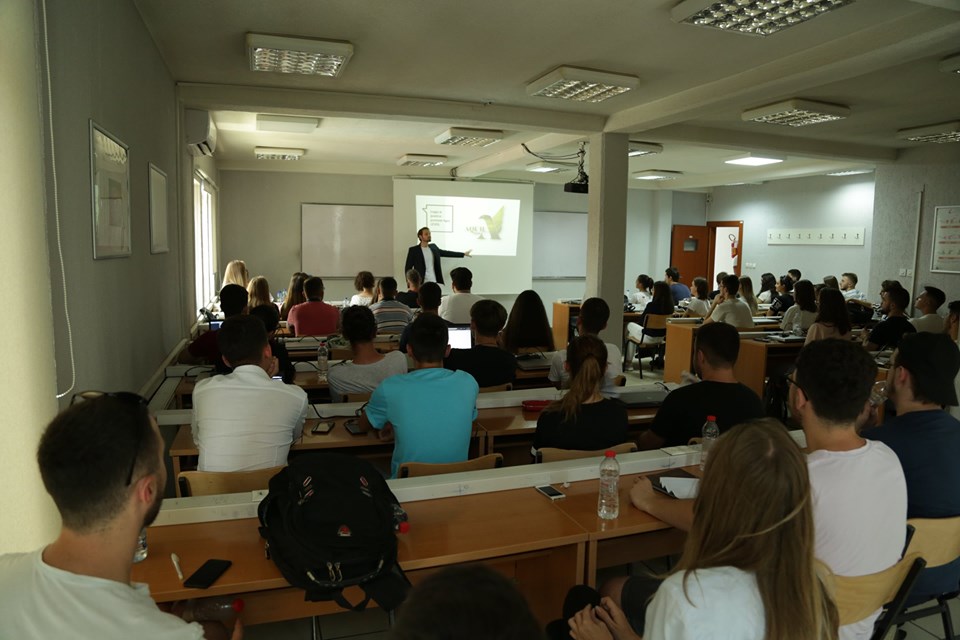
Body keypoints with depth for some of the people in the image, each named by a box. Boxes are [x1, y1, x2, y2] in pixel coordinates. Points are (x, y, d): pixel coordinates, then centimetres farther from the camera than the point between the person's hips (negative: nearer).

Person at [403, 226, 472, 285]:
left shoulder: (433, 247, 12)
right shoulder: (413, 250, -3)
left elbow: (445, 253, 26)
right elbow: (408, 268, -1)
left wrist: (463, 254, 28)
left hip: (435, 282, 5)